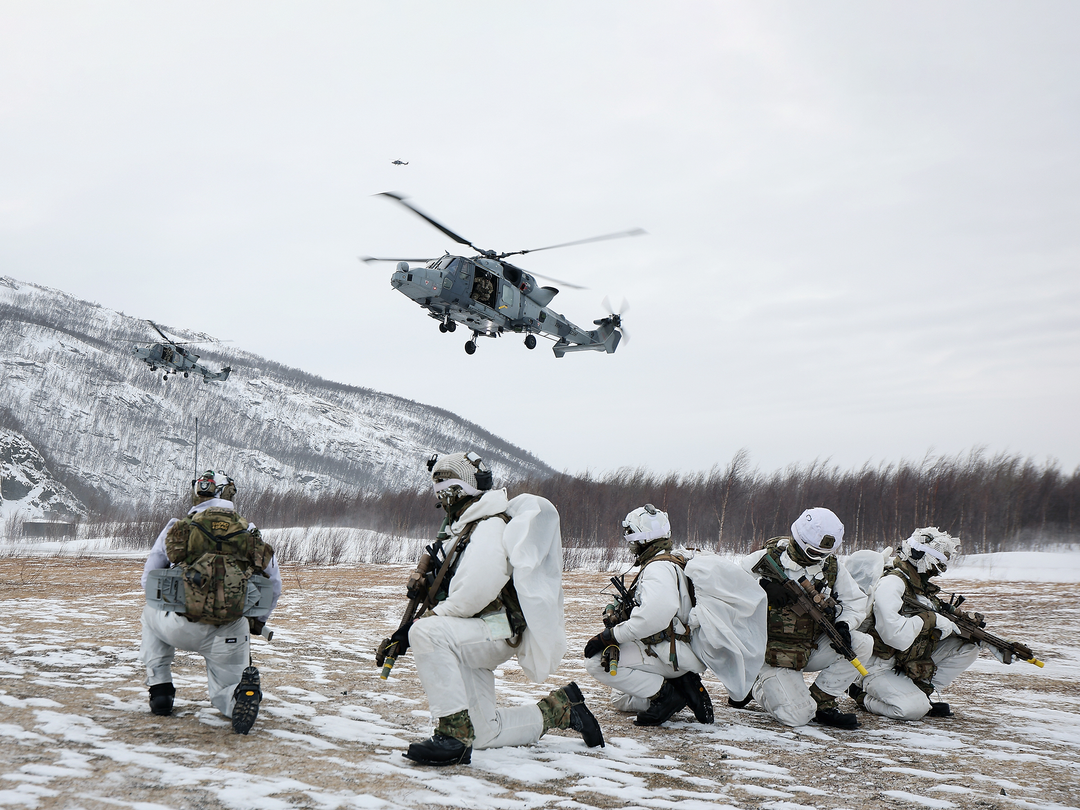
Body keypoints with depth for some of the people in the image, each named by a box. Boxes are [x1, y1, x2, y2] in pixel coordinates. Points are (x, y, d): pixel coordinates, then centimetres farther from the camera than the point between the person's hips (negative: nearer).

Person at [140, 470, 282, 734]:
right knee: (225, 695, 20)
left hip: (181, 629, 0)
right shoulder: (249, 532, 11)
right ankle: (244, 693, -18)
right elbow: (274, 583, 15)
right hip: (230, 635, 0)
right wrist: (258, 621, 31)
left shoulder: (176, 528, 8)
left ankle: (160, 687, 23)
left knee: (151, 613, 34)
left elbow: (148, 580, 17)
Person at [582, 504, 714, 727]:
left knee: (597, 662, -14)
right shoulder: (674, 562, 18)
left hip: (673, 654, -10)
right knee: (620, 700, 18)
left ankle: (664, 694, -14)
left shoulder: (658, 568, -17)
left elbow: (653, 618, -31)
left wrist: (609, 636, -24)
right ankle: (682, 688, 4)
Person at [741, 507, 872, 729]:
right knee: (797, 716, -22)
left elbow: (856, 601, 10)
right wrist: (762, 588, -29)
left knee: (862, 644, -15)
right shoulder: (767, 560, -12)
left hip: (810, 650, 6)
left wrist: (843, 624, -11)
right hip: (773, 658, -5)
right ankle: (757, 685, 10)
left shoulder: (832, 567, 2)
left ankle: (820, 702, -3)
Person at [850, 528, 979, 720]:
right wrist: (929, 618, -23)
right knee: (914, 708, -31)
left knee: (966, 648, -1)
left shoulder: (922, 586, 9)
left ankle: (921, 690, 3)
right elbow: (896, 635, -33)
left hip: (914, 660, 9)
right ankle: (863, 695, -3)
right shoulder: (891, 583, -21)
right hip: (880, 667, -9)